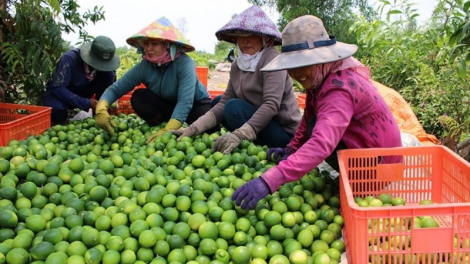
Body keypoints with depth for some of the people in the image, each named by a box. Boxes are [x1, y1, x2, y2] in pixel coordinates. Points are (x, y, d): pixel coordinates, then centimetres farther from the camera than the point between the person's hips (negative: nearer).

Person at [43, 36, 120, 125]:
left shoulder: (106, 62, -18)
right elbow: (58, 88, -32)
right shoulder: (70, 58, -30)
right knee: (56, 110, -40)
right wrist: (87, 103, -38)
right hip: (58, 91, -4)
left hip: (83, 92, 4)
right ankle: (61, 117, -3)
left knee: (109, 75, -22)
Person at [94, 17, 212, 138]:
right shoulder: (143, 67, -18)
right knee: (138, 96, -22)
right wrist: (101, 109, -39)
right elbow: (115, 89, -18)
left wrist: (167, 131, -52)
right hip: (167, 106, 3)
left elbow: (185, 102, -39)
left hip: (197, 104, -3)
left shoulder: (184, 63, -30)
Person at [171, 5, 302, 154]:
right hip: (261, 125, 8)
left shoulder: (271, 59, -18)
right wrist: (194, 128, -11)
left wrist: (239, 134, -39)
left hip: (284, 133, -8)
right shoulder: (237, 65, 3)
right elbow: (224, 103, 0)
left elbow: (271, 105, -28)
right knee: (217, 101, 12)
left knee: (235, 107, -25)